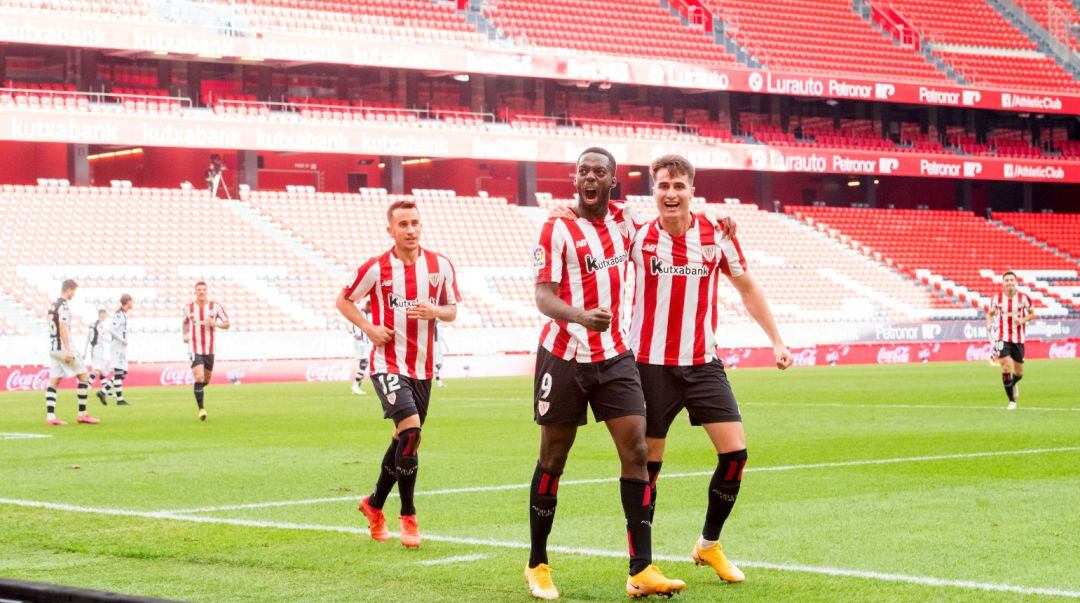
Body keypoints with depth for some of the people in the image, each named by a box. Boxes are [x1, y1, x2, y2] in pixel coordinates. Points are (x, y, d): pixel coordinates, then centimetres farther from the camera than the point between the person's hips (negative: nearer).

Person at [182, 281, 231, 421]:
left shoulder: (215, 307, -4)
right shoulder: (188, 308, -1)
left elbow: (227, 324, 0)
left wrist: (215, 323, -19)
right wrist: (185, 335, 3)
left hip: (209, 350, 2)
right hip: (194, 349, -2)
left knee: (207, 379, 15)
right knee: (199, 377, -18)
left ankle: (200, 389, 52)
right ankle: (201, 409, -13)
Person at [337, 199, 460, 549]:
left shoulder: (440, 266, 3)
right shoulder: (376, 268, -5)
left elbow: (452, 311, 12)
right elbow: (344, 301, 7)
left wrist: (434, 312, -11)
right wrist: (369, 327, -9)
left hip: (423, 367, 5)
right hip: (387, 364, -5)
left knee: (403, 440, 13)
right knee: (410, 431, -22)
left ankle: (374, 505, 35)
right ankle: (408, 516, -11)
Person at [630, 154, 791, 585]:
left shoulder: (717, 237, -1)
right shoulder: (637, 237, -6)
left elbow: (747, 288, 13)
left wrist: (776, 341, 12)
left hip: (703, 364, 2)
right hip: (651, 365, -2)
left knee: (735, 453, -6)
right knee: (647, 464, 2)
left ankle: (709, 545, 15)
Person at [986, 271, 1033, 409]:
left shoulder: (1023, 298, -4)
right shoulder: (997, 298, -3)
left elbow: (1032, 314, 7)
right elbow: (990, 313, 11)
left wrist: (1023, 320, -13)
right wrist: (989, 324, -10)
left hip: (1018, 339, 1)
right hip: (1002, 338, -1)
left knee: (1019, 372, 8)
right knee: (1006, 367, -15)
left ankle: (1013, 384, 46)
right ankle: (1012, 401, -3)